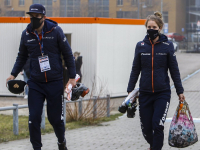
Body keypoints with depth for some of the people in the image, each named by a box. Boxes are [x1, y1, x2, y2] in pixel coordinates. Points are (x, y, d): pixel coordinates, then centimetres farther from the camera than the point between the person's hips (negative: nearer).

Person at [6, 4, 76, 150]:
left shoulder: (55, 31, -6)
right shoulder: (26, 34, 2)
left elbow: (68, 54, 1)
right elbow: (22, 57, 17)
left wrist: (72, 77, -2)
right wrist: (13, 74, 6)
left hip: (55, 83, -2)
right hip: (35, 84, 2)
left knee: (55, 118, 4)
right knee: (34, 118, -6)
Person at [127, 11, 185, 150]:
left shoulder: (167, 45, -2)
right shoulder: (140, 46, 3)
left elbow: (174, 70, 3)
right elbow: (135, 70, 10)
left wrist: (180, 91, 4)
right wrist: (130, 90, 7)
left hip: (162, 93, -2)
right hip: (145, 93, 2)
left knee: (157, 125, -15)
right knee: (146, 128, 6)